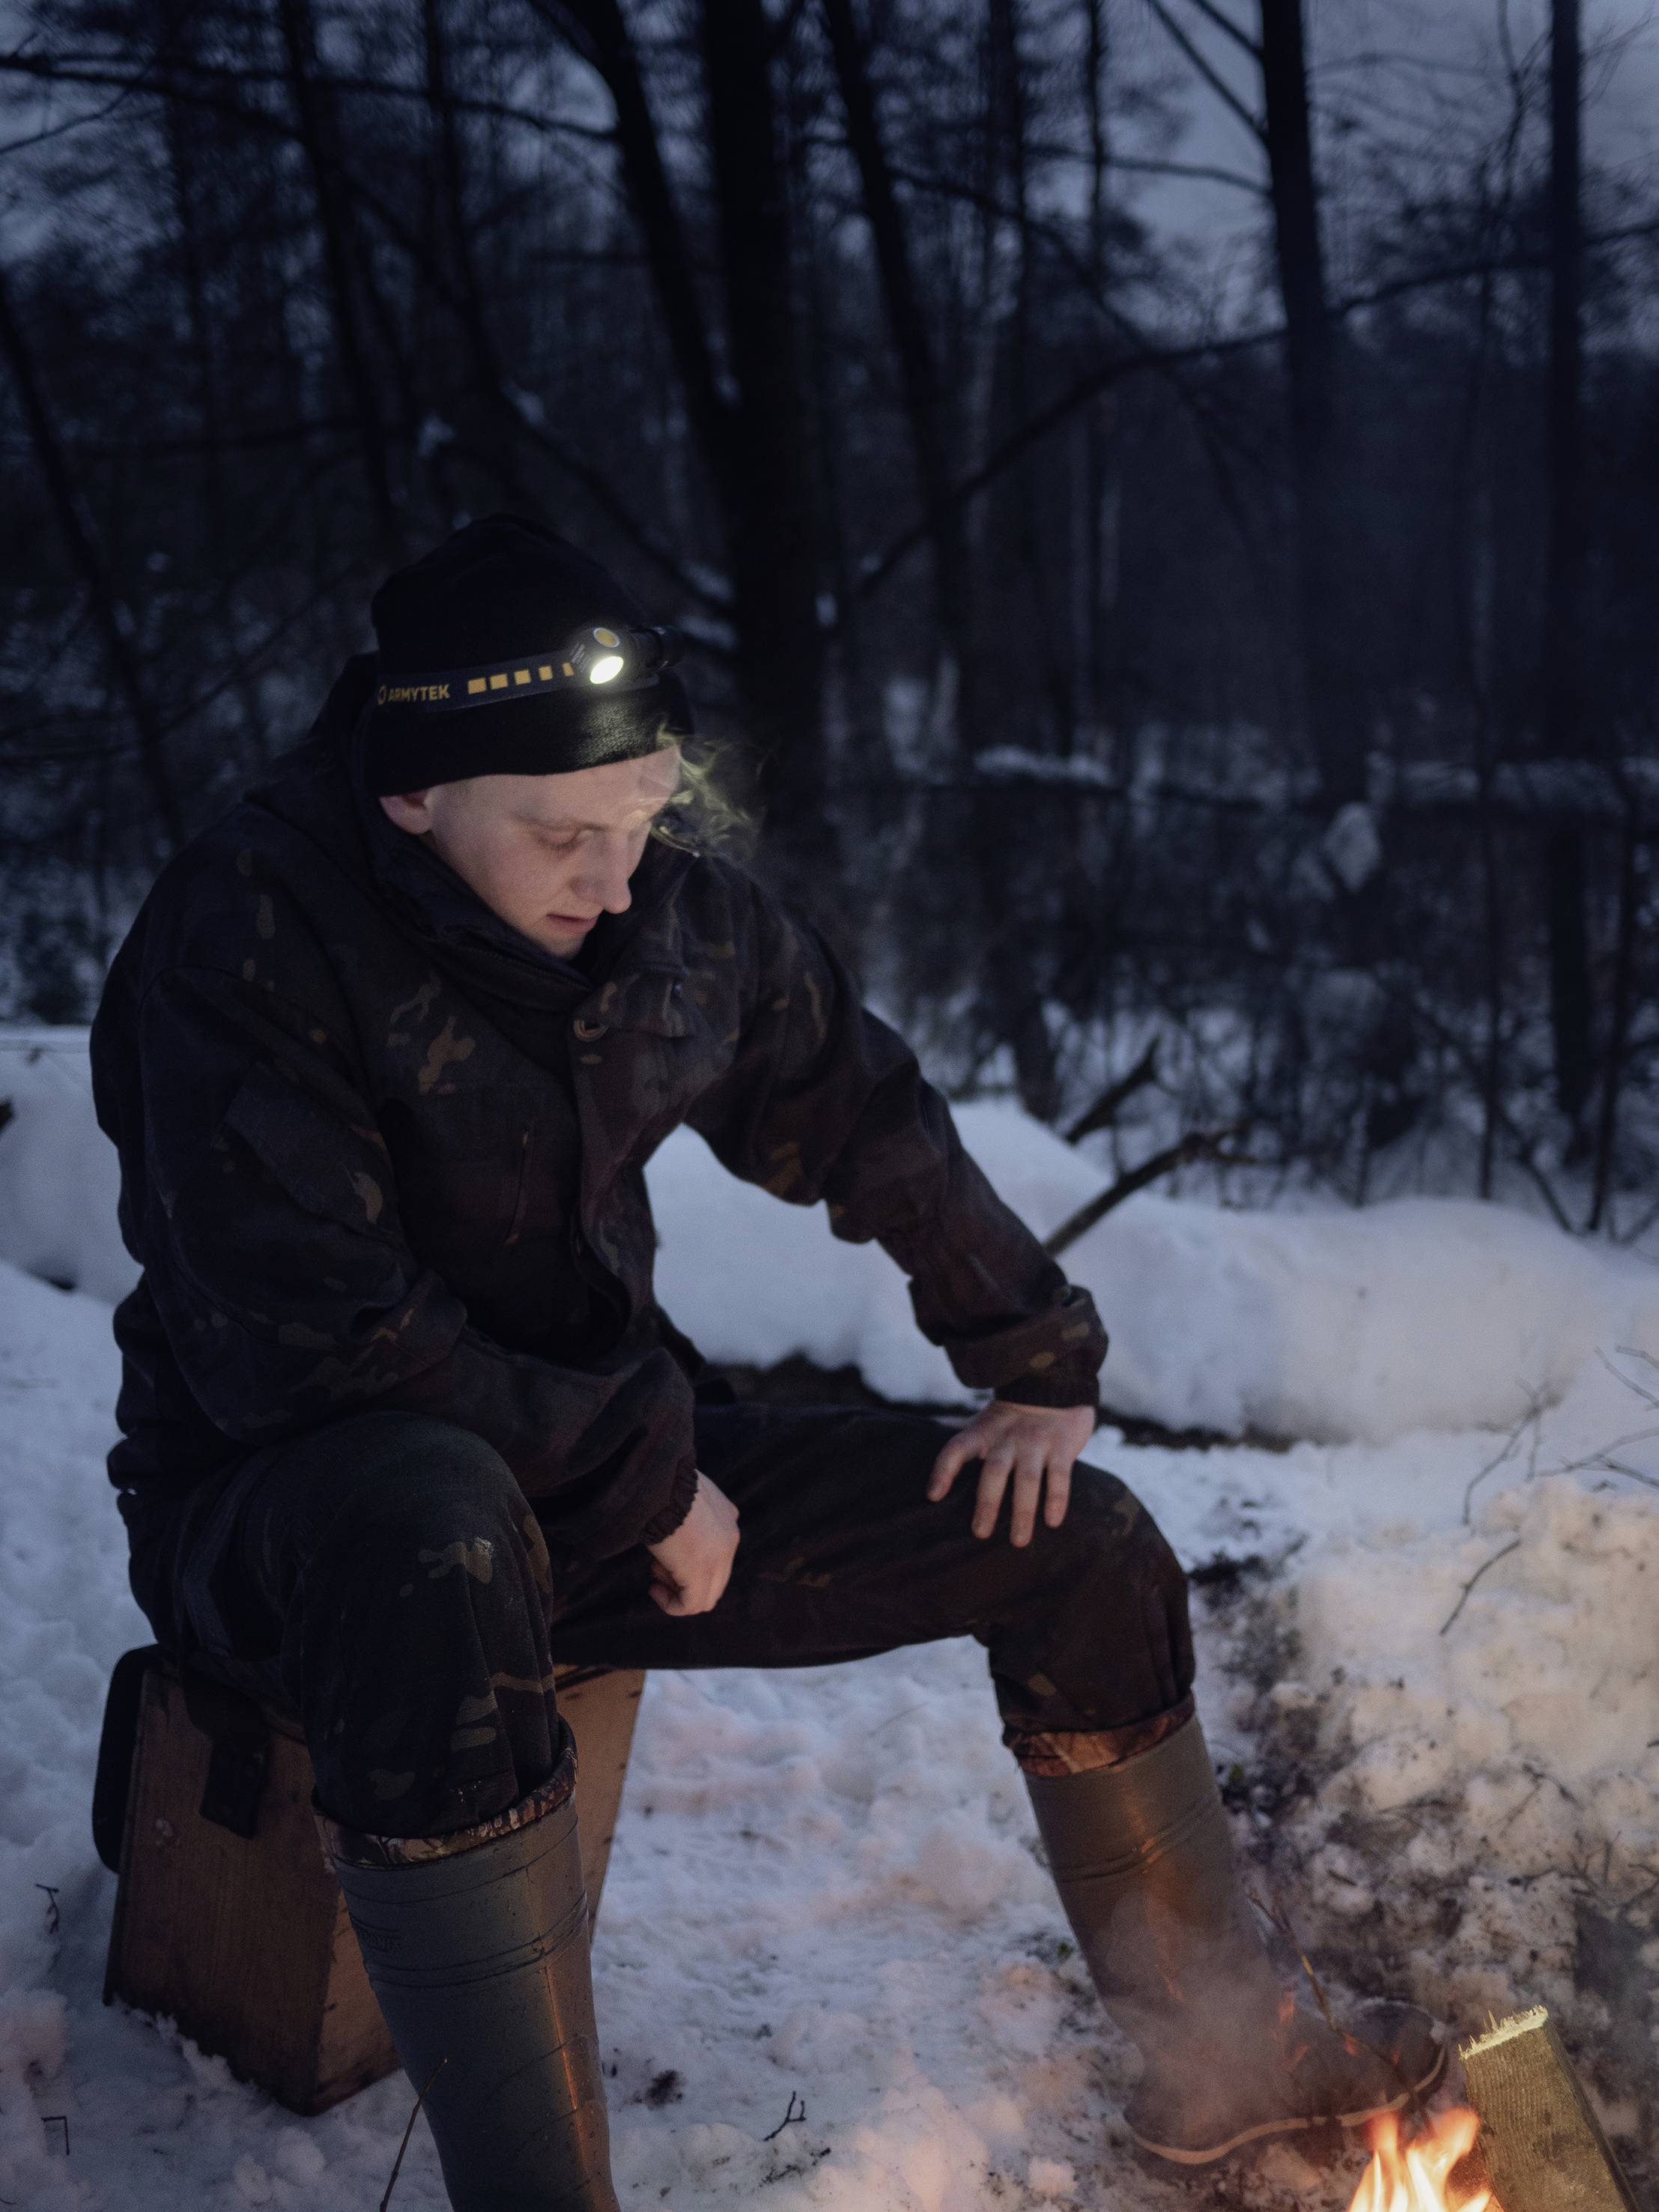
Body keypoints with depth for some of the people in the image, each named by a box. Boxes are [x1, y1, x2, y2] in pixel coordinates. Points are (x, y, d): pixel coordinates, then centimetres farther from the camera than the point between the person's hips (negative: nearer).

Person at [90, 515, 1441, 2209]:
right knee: (435, 1529, -45)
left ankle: (1216, 2059, 18)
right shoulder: (247, 939, -23)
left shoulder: (676, 908, -3)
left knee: (1080, 1545, 0)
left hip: (610, 1454, 7)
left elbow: (863, 1121, 13)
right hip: (277, 1503, -6)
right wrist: (640, 1479, -21)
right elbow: (300, 1343, -28)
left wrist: (1039, 1366, 15)